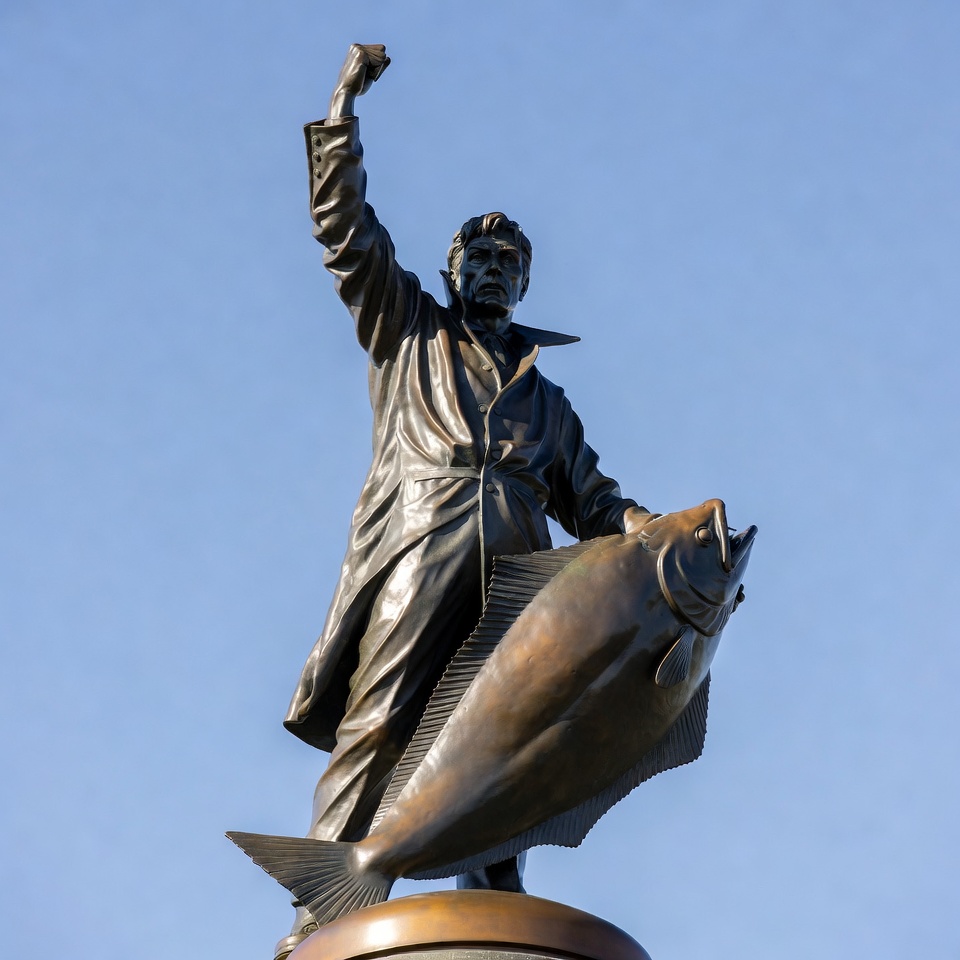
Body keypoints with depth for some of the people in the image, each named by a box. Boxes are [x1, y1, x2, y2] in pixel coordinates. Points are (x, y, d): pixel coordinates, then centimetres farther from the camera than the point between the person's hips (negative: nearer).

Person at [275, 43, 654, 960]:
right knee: (377, 726, -19)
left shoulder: (544, 395, 36)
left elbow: (594, 502, 28)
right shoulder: (408, 332, 29)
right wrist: (343, 104, 17)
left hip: (513, 566, 4)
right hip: (421, 538, -3)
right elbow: (345, 226, 22)